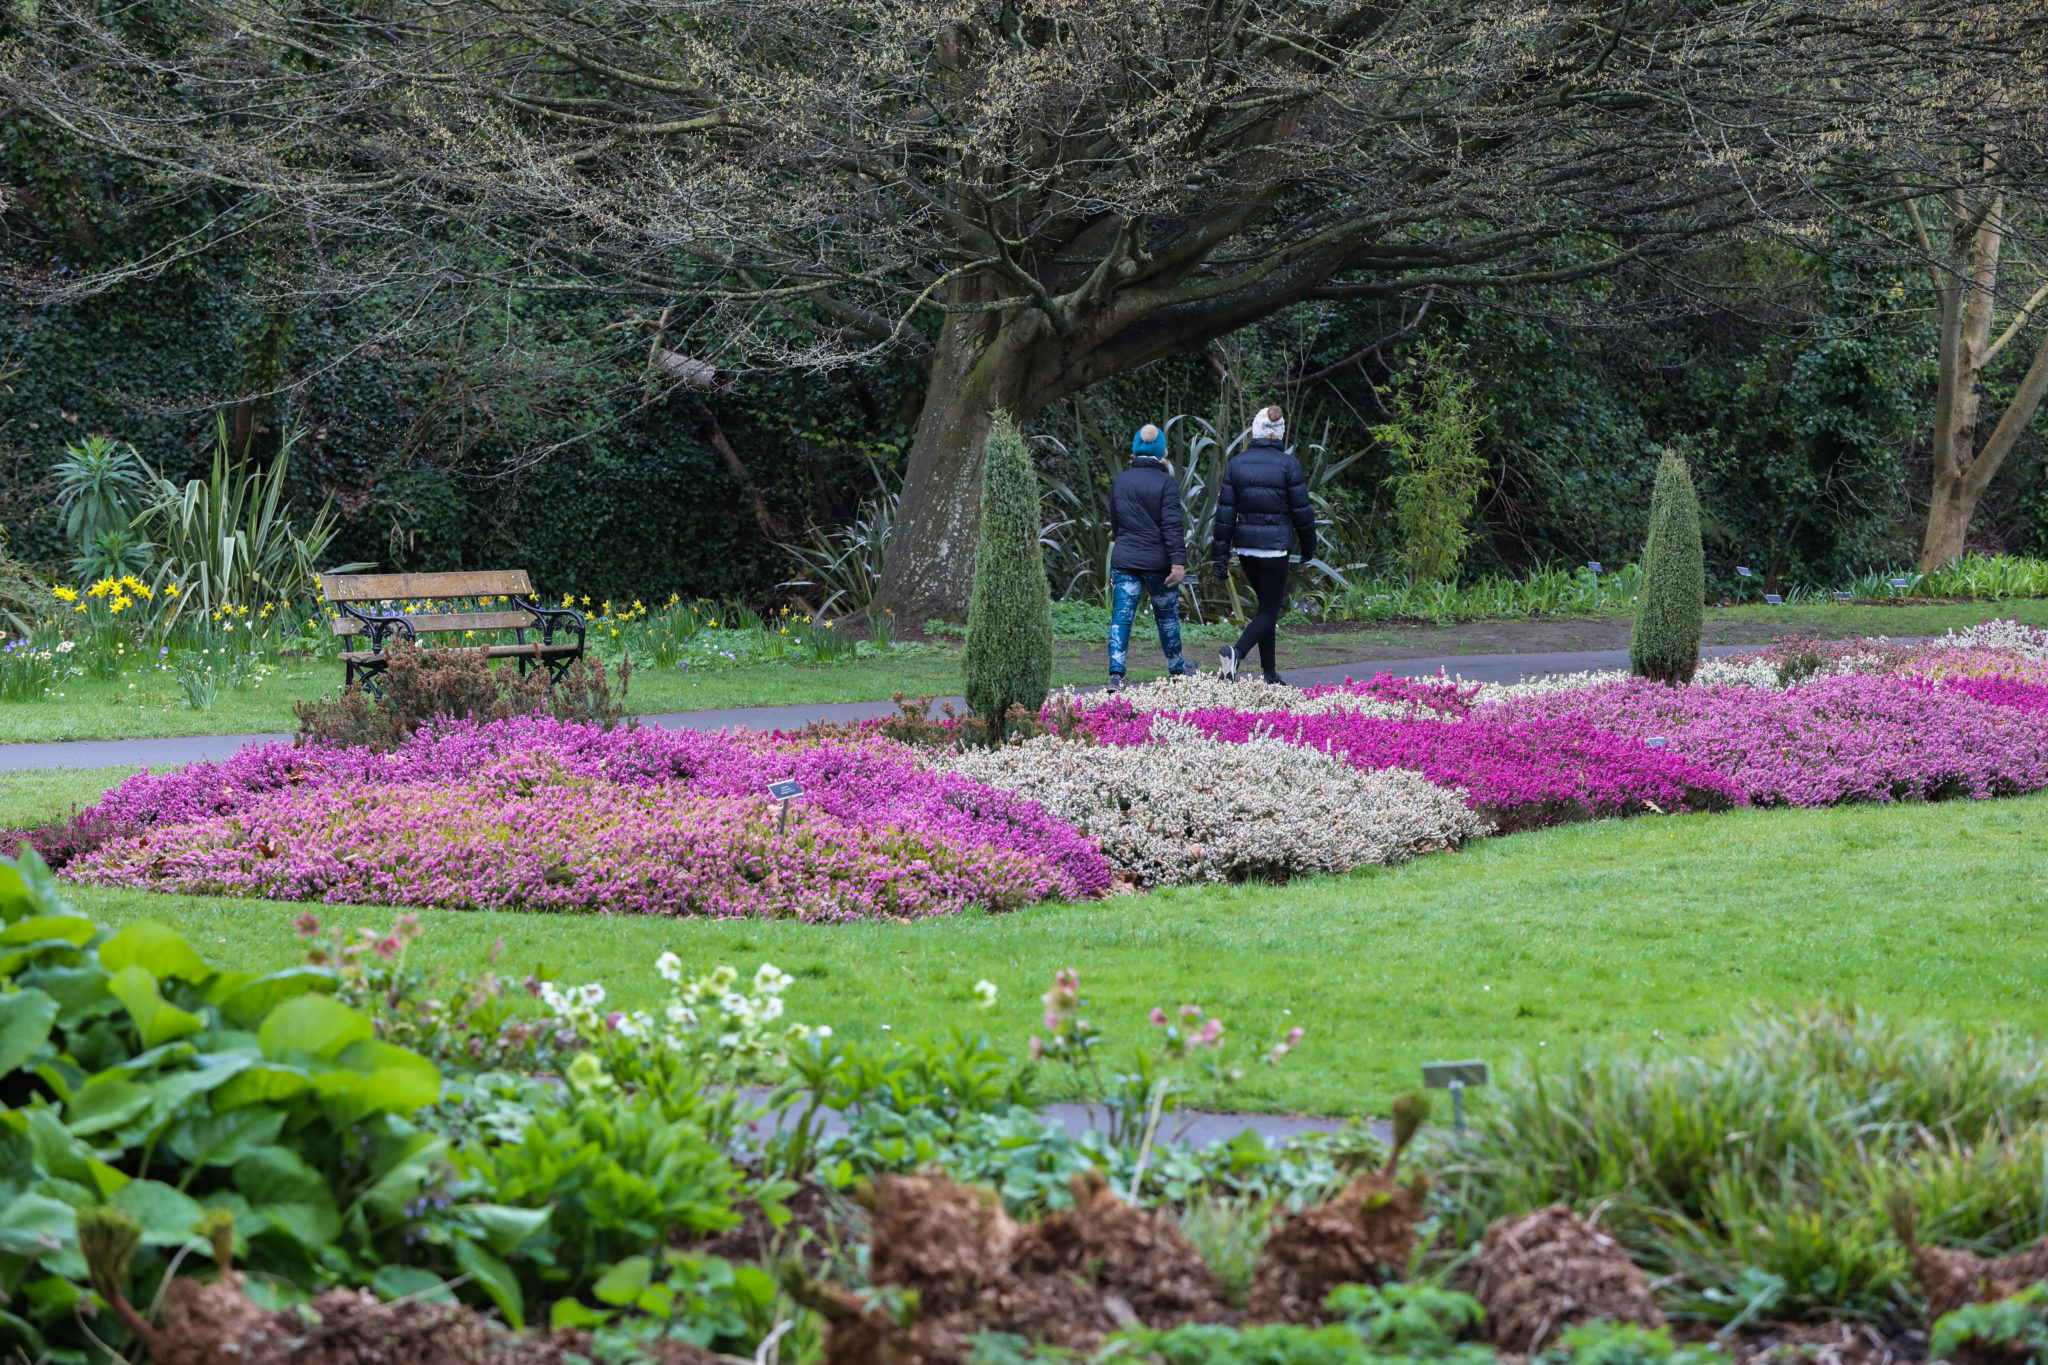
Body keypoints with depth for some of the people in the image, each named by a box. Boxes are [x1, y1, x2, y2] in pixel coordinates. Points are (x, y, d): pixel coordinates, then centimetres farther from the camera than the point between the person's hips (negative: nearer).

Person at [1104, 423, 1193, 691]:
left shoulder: (1120, 481, 5)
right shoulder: (1167, 482, -9)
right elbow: (1172, 525, -16)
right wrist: (1178, 561, -17)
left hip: (1124, 560, 2)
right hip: (1158, 561, -2)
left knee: (1121, 617, -3)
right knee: (1167, 615, 15)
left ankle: (1116, 674, -18)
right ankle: (1176, 667, 33)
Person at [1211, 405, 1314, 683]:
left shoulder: (1237, 463, 0)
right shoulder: (1288, 464, -9)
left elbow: (1225, 511, 0)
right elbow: (1301, 511, -5)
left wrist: (1220, 554, 3)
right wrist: (1308, 545, 11)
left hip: (1245, 545, 4)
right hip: (1275, 545, -4)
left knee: (1266, 605, 19)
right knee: (1269, 611, 0)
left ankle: (1269, 672, 19)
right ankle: (1237, 652, -26)